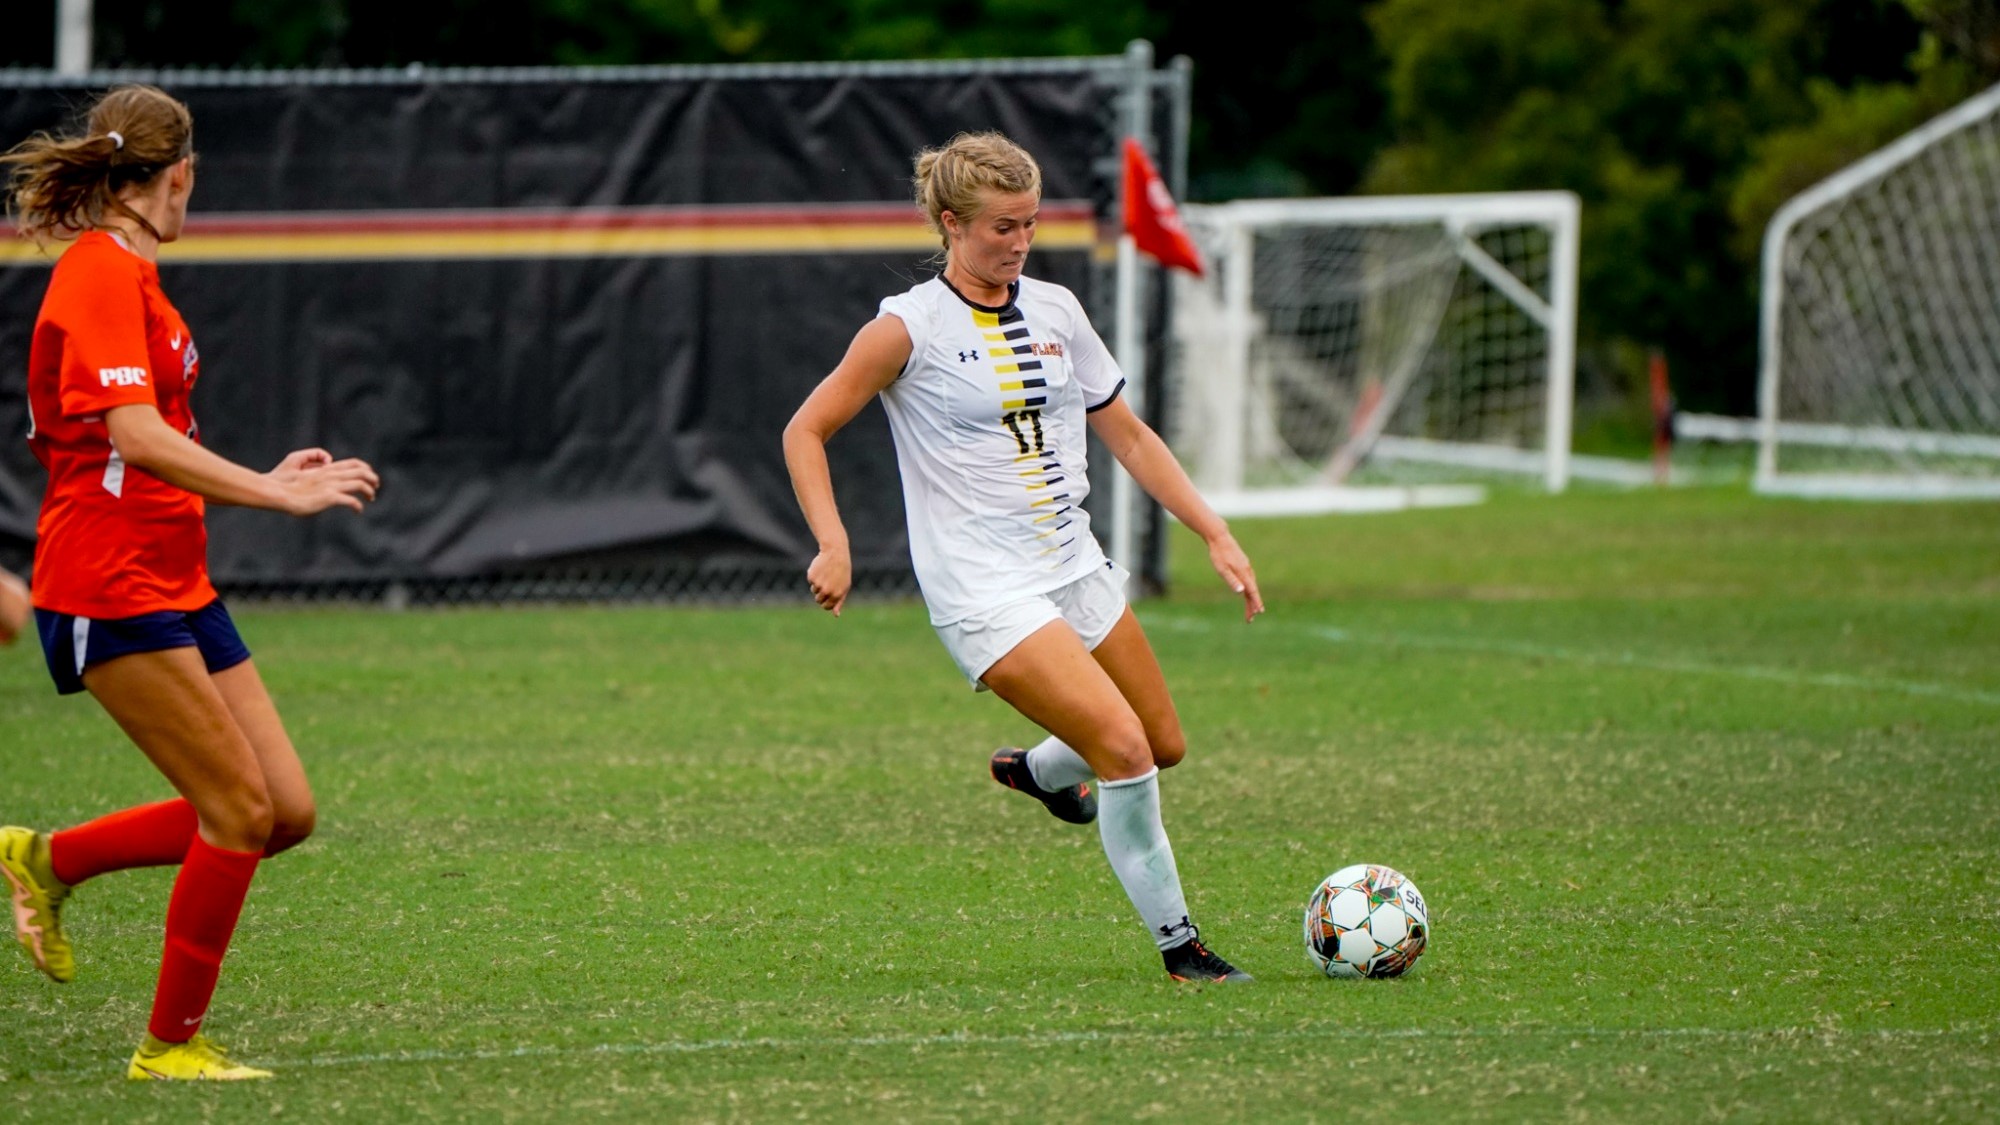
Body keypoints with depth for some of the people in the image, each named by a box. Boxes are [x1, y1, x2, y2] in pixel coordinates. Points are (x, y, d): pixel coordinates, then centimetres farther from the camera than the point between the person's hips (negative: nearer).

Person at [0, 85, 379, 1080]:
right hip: (111, 589, -10)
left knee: (286, 811, 5)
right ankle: (172, 1044, 3)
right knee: (241, 811, -9)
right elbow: (137, 438, -24)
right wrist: (276, 494, -23)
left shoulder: (129, 276, 17)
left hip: (175, 585, 10)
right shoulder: (99, 275, -14)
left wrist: (265, 480, 16)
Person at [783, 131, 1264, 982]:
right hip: (985, 592, -7)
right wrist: (834, 546, -18)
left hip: (1075, 570, 7)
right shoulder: (909, 328, -10)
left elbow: (1127, 436, 14)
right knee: (1123, 748, -18)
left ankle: (1036, 769, 43)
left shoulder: (1055, 310, 7)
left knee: (1163, 746, 12)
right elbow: (806, 432, -5)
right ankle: (1177, 943, -5)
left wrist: (1215, 536, 9)